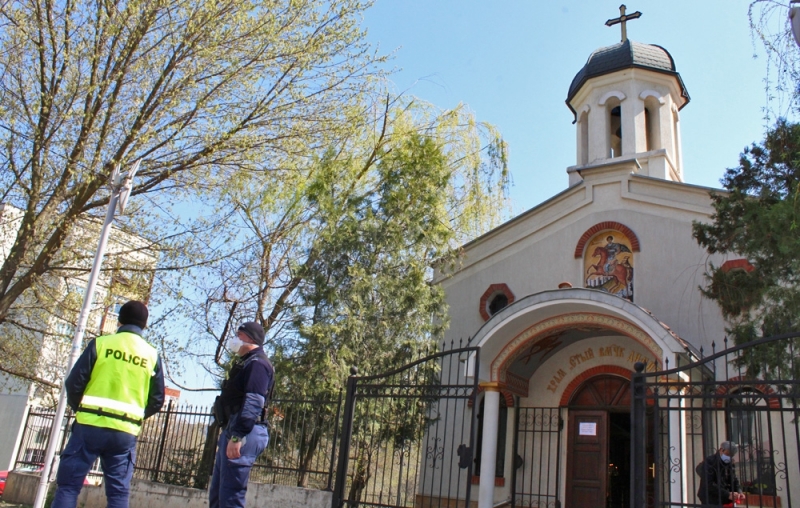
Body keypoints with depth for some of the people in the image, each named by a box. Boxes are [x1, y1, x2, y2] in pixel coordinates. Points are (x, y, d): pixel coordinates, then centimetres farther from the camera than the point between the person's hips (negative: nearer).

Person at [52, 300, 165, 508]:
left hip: (90, 425, -2)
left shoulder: (101, 343, 0)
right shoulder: (152, 356, 6)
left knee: (68, 485, 6)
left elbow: (74, 382, -3)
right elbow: (157, 400, 5)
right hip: (125, 432, 2)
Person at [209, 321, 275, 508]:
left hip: (244, 434, -11)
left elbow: (253, 403, -21)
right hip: (233, 430, 11)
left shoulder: (257, 363, -10)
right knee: (217, 493, 14)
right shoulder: (246, 363, 24)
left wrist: (237, 436, -27)